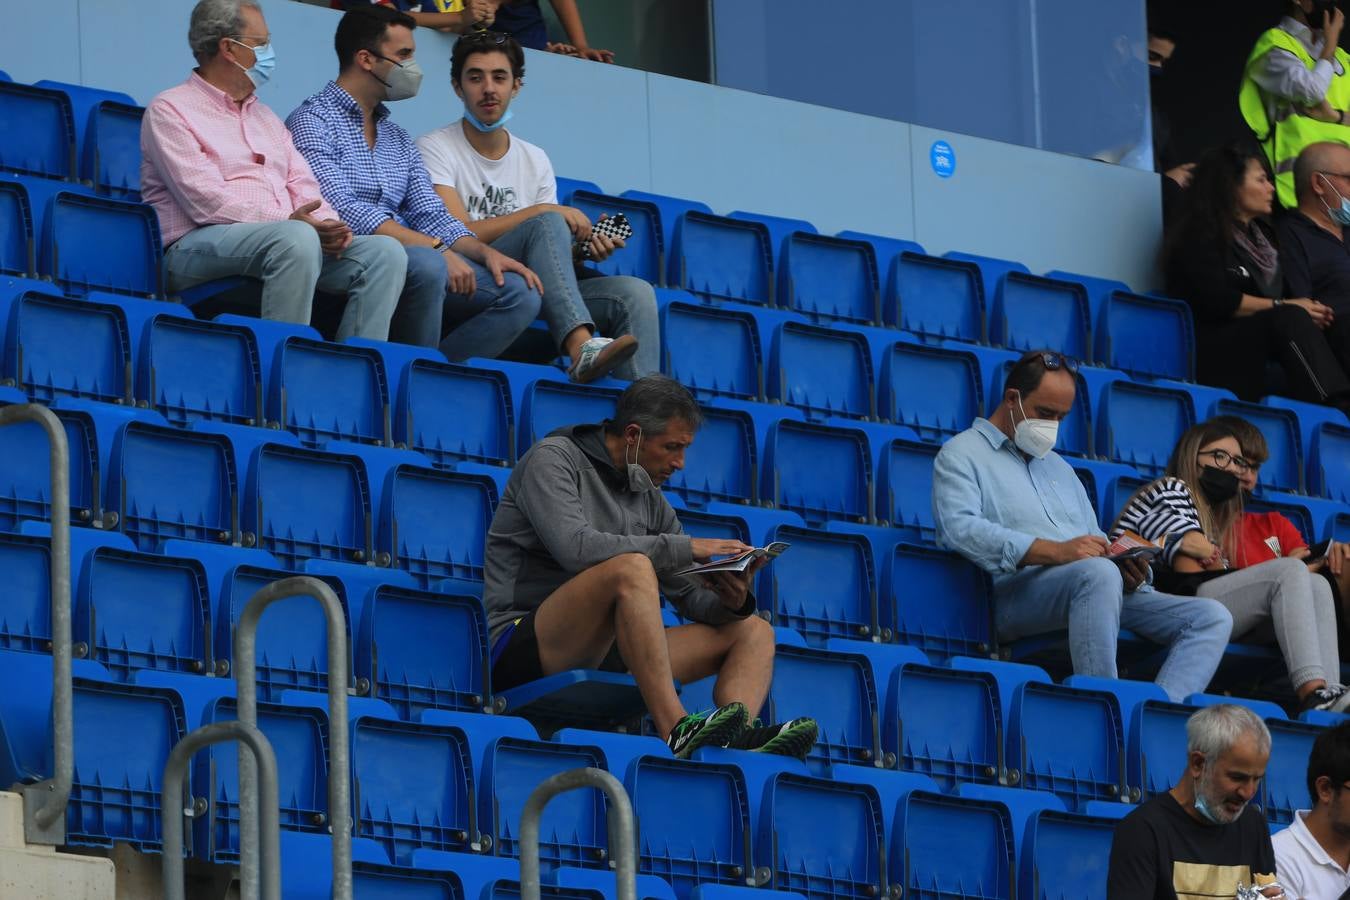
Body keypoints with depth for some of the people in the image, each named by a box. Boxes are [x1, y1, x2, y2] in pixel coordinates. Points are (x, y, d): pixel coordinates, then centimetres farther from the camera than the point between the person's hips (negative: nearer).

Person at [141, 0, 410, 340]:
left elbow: (303, 185, 17)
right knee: (297, 237, -37)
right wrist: (288, 221, -20)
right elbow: (207, 202, -12)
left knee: (385, 252, -13)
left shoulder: (265, 117, 27)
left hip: (288, 240, 8)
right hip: (197, 245, -8)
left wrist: (327, 224, -7)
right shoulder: (170, 110, 1)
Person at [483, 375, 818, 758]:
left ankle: (737, 740, -32)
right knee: (631, 568, -33)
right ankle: (677, 731, -44)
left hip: (600, 654, 8)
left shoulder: (649, 499, 17)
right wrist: (684, 548, -20)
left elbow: (691, 596, 16)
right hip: (518, 649, -8)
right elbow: (576, 548, -22)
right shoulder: (553, 460, -4)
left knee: (753, 631, 1)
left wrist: (731, 603, -9)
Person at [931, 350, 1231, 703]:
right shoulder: (962, 455, 8)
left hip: (1100, 593, 8)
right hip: (1014, 593, -8)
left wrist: (1131, 574, 2)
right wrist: (1055, 551, -23)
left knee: (1212, 617, -11)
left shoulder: (1059, 467, 33)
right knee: (1098, 573, -39)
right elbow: (959, 528, -12)